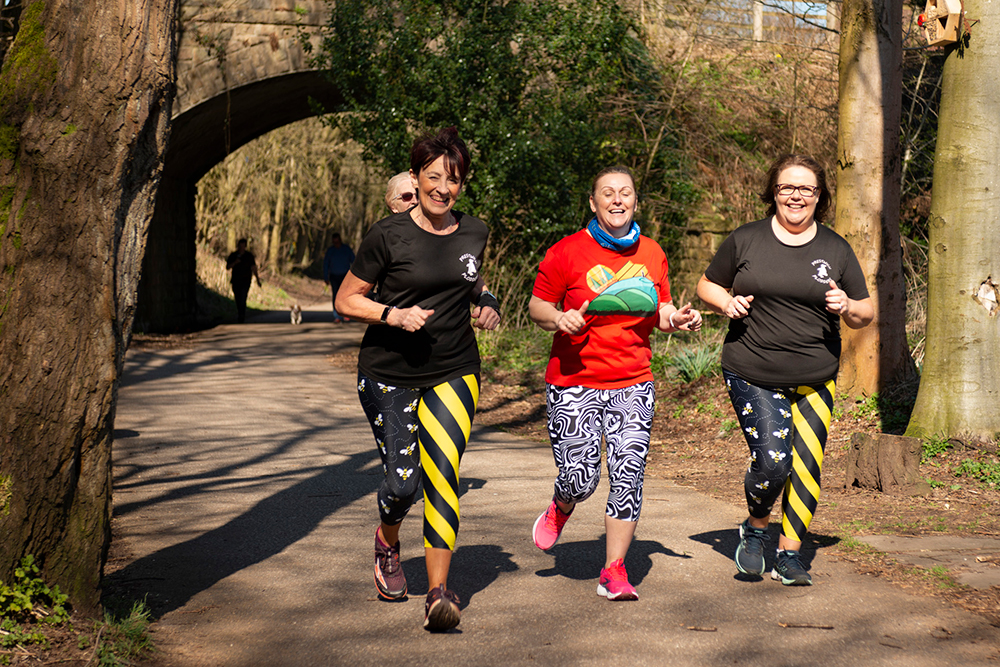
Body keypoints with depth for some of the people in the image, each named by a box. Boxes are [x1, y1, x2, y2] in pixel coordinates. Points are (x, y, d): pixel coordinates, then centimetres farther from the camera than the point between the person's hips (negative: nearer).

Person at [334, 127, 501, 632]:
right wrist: (393, 315, -20)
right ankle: (387, 541, 34)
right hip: (388, 375, -2)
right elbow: (347, 301, -4)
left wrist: (485, 302, 4)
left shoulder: (473, 233, 3)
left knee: (442, 475, -11)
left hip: (454, 373, 2)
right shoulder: (388, 236, -10)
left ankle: (438, 594, -9)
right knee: (402, 480, -2)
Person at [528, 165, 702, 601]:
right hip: (575, 385, -3)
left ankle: (614, 571, 4)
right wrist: (560, 319, -19)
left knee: (628, 474, -7)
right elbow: (537, 307, 2)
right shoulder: (567, 253, -4)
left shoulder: (652, 254, 9)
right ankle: (560, 510, 33)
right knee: (580, 480, -5)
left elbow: (659, 312, 19)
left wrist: (678, 319, -2)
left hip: (632, 384, 3)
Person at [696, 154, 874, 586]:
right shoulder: (745, 240, 1)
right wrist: (727, 303, -8)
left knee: (806, 467, 1)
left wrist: (846, 307, -11)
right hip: (752, 376, -2)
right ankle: (755, 529, 16)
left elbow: (865, 314, 12)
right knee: (771, 461, -14)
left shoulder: (836, 249, 6)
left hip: (815, 380, 3)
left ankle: (789, 555, 18)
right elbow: (707, 285, 13)